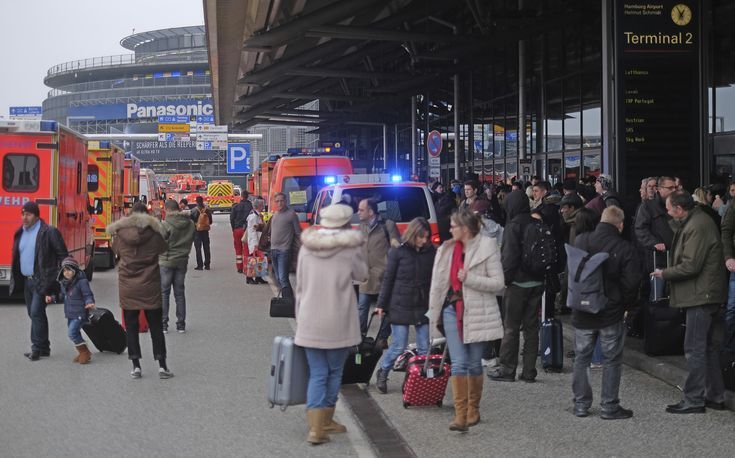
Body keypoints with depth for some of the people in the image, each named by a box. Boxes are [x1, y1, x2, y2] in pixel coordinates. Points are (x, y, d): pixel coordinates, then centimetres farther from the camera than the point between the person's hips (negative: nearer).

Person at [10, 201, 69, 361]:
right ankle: (43, 348, 19)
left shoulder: (49, 232, -9)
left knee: (36, 312, -13)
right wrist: (16, 280, 14)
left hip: (41, 281, -8)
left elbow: (63, 255, -7)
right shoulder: (20, 233, 13)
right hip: (26, 280, 8)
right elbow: (16, 257, 20)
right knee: (34, 314, 11)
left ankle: (37, 348, -8)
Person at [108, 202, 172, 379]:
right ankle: (162, 366, 7)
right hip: (150, 287, 0)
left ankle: (136, 366, 8)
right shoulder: (154, 233, -6)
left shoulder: (120, 234, -5)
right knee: (156, 327, 8)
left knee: (131, 327, 9)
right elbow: (163, 249, 8)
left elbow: (116, 250, 10)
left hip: (128, 289, 0)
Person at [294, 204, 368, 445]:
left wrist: (300, 317, 16)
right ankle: (326, 420, 25)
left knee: (317, 373, 6)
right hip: (338, 322, -2)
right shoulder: (350, 247, -7)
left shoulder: (307, 246, 3)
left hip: (309, 322, 3)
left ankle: (316, 427, -5)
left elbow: (300, 285, 8)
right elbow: (361, 275, 8)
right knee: (334, 372, 15)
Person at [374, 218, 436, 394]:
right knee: (399, 346, 0)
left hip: (422, 306, 3)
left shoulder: (431, 252, 2)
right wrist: (381, 304, 0)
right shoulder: (398, 252, -5)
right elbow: (388, 279, 0)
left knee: (424, 347, 3)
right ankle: (382, 373, 23)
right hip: (400, 305, -3)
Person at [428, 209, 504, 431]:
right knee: (458, 363, -5)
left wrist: (469, 278, -17)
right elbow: (438, 283, 12)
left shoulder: (486, 247, -6)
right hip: (452, 310, 3)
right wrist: (434, 312, 11)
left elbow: (498, 283, -10)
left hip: (477, 312, -3)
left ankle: (473, 410, 25)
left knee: (474, 364, 8)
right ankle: (461, 415, -7)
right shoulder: (447, 249, 8)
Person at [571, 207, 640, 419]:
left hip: (582, 313, 3)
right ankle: (610, 406, 8)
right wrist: (624, 303, 4)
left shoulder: (580, 240, -3)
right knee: (612, 360, 6)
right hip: (611, 313, -3)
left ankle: (581, 404, 16)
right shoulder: (625, 248, -12)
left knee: (581, 358, 13)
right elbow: (631, 282, -11)